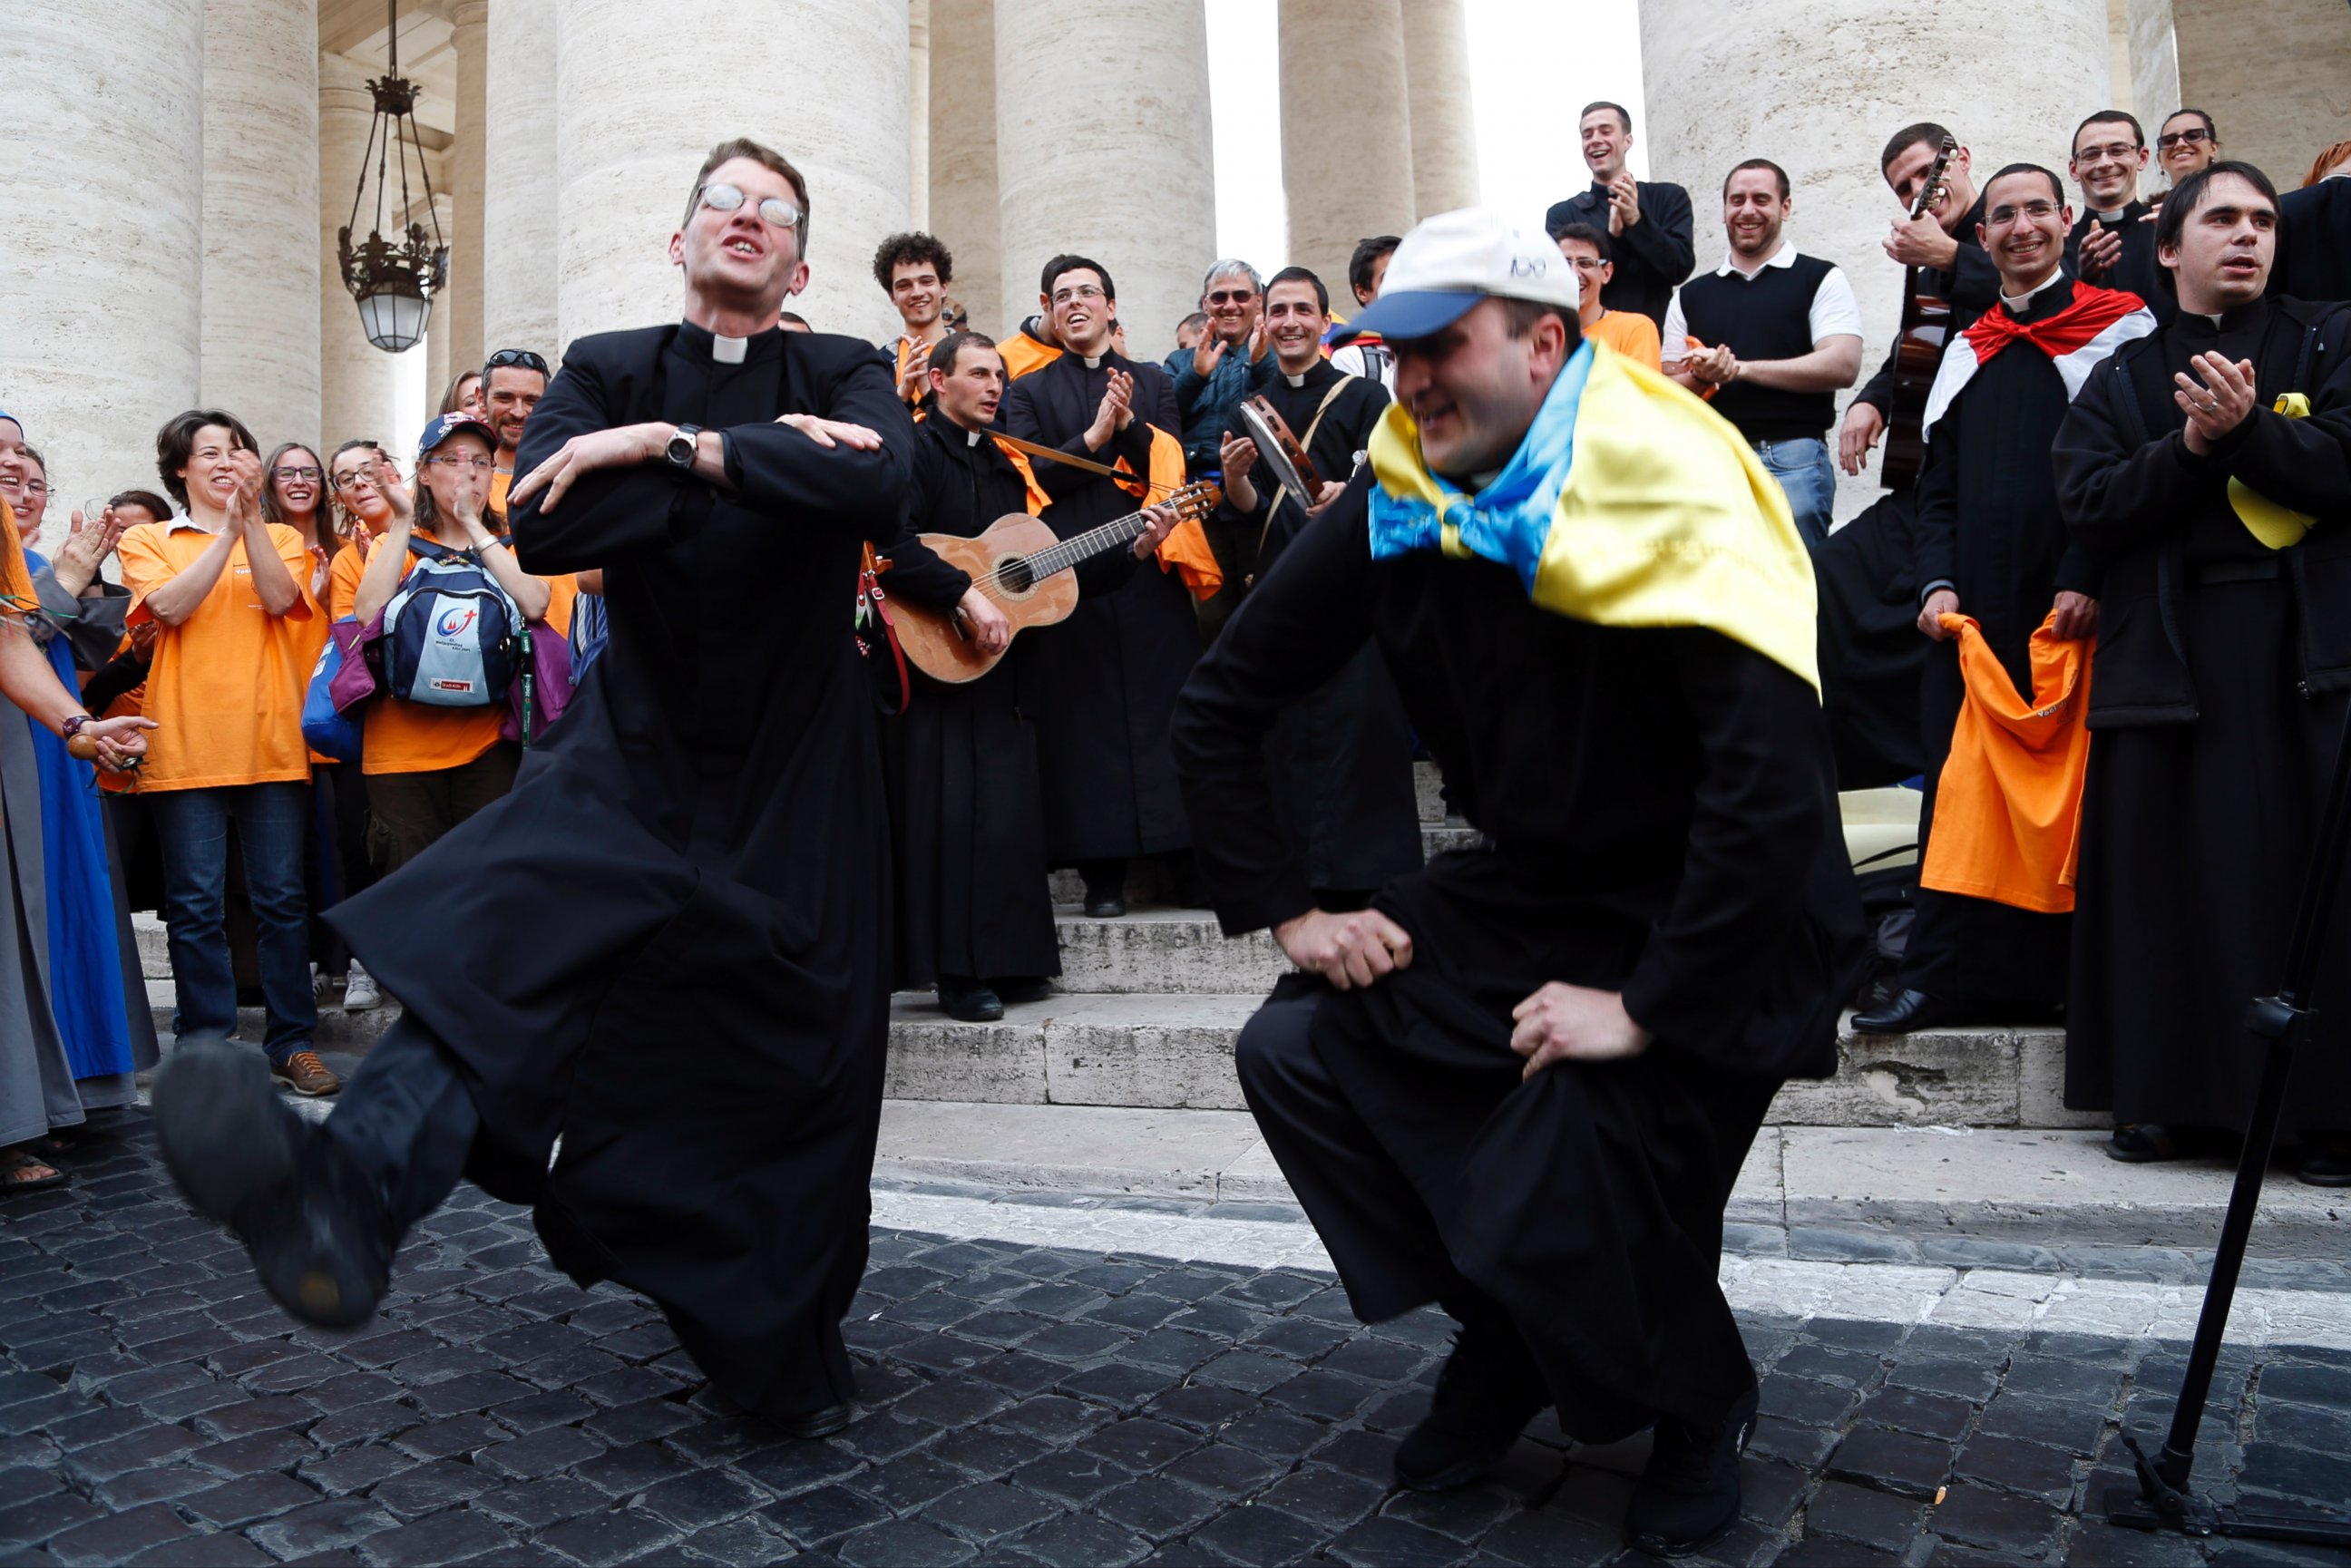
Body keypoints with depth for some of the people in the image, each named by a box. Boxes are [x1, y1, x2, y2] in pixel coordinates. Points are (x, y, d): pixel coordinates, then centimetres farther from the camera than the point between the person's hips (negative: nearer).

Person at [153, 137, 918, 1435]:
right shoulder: (607, 370, 6)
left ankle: (784, 1354, 19)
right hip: (637, 744, 1)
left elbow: (879, 487, -20)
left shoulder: (844, 375, 4)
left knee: (798, 1049, 1)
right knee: (502, 940, -26)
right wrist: (763, 468, -16)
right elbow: (542, 526, -14)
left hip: (799, 765, -1)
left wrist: (678, 448, -18)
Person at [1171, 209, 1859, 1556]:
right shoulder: (1394, 510, -5)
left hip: (1714, 926, -6)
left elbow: (1776, 775, -33)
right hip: (1532, 889, 6)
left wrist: (1650, 1006, -30)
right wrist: (1288, 909, -2)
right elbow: (1223, 703, 2)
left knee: (1563, 1200, -22)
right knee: (1296, 1054, -8)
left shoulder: (1669, 497, -23)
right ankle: (1507, 1345, 14)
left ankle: (1701, 1404, 15)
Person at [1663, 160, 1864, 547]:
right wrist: (1700, 377, -11)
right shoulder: (1690, 296, 16)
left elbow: (1842, 366, -8)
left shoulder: (1821, 279, 5)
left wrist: (1740, 367, -9)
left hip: (1793, 459, -3)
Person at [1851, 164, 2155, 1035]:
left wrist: (2089, 580, -15)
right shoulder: (1966, 351, 18)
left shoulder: (2120, 328, 5)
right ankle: (1945, 977, 8)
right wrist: (1937, 584, 1)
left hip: (2073, 610, -4)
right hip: (1973, 613, 4)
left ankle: (2068, 977, 12)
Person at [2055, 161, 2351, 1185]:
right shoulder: (2122, 378, 16)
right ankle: (2176, 1096, 11)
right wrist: (2191, 445, -12)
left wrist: (2247, 428, -15)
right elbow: (2088, 504, 0)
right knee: (2167, 867, 1)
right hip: (2165, 651, 1)